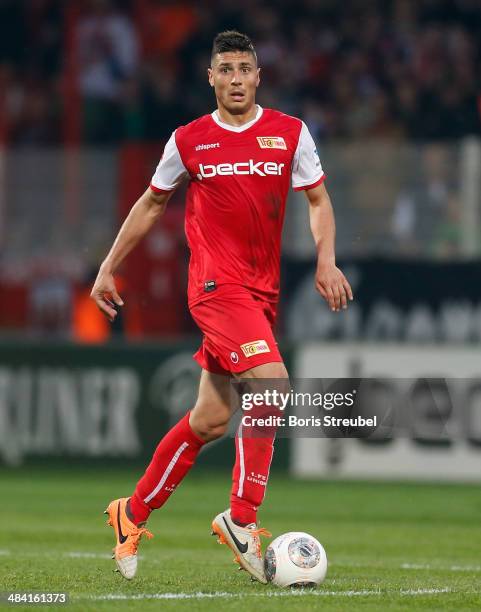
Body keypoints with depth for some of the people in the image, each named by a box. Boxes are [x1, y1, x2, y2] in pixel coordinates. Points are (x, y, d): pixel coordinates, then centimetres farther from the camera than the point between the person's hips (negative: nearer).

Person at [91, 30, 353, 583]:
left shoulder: (290, 133, 5)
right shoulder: (188, 141, 2)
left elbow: (317, 200, 12)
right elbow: (151, 204, 15)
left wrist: (326, 260, -6)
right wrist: (109, 267, 16)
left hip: (262, 289, 4)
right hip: (216, 284, -4)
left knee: (211, 419, 6)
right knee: (271, 382, -24)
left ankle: (133, 513, 23)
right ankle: (241, 518, -16)